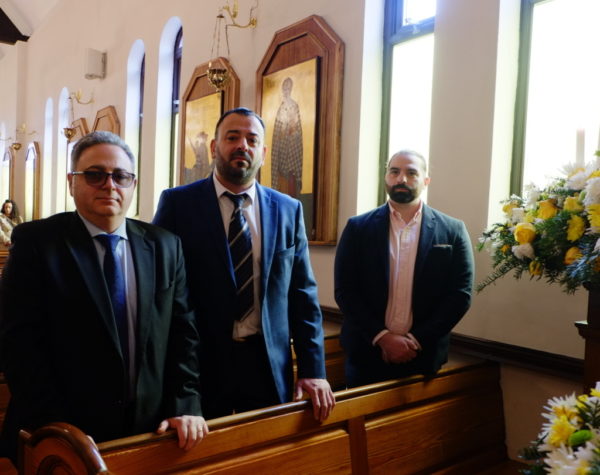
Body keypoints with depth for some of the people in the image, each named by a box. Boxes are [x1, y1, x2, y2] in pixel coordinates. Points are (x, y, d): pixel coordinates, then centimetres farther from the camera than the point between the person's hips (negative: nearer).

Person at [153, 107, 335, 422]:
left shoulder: (288, 210, 3)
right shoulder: (177, 203, -4)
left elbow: (303, 295, 4)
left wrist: (313, 368, -2)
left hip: (269, 366, 3)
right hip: (199, 363, -2)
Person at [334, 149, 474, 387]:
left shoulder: (452, 231, 0)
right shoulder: (358, 228, -1)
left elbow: (460, 294, -3)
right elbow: (345, 291, -4)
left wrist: (416, 340, -10)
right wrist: (382, 337, -13)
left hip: (424, 356, 0)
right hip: (366, 353, 0)